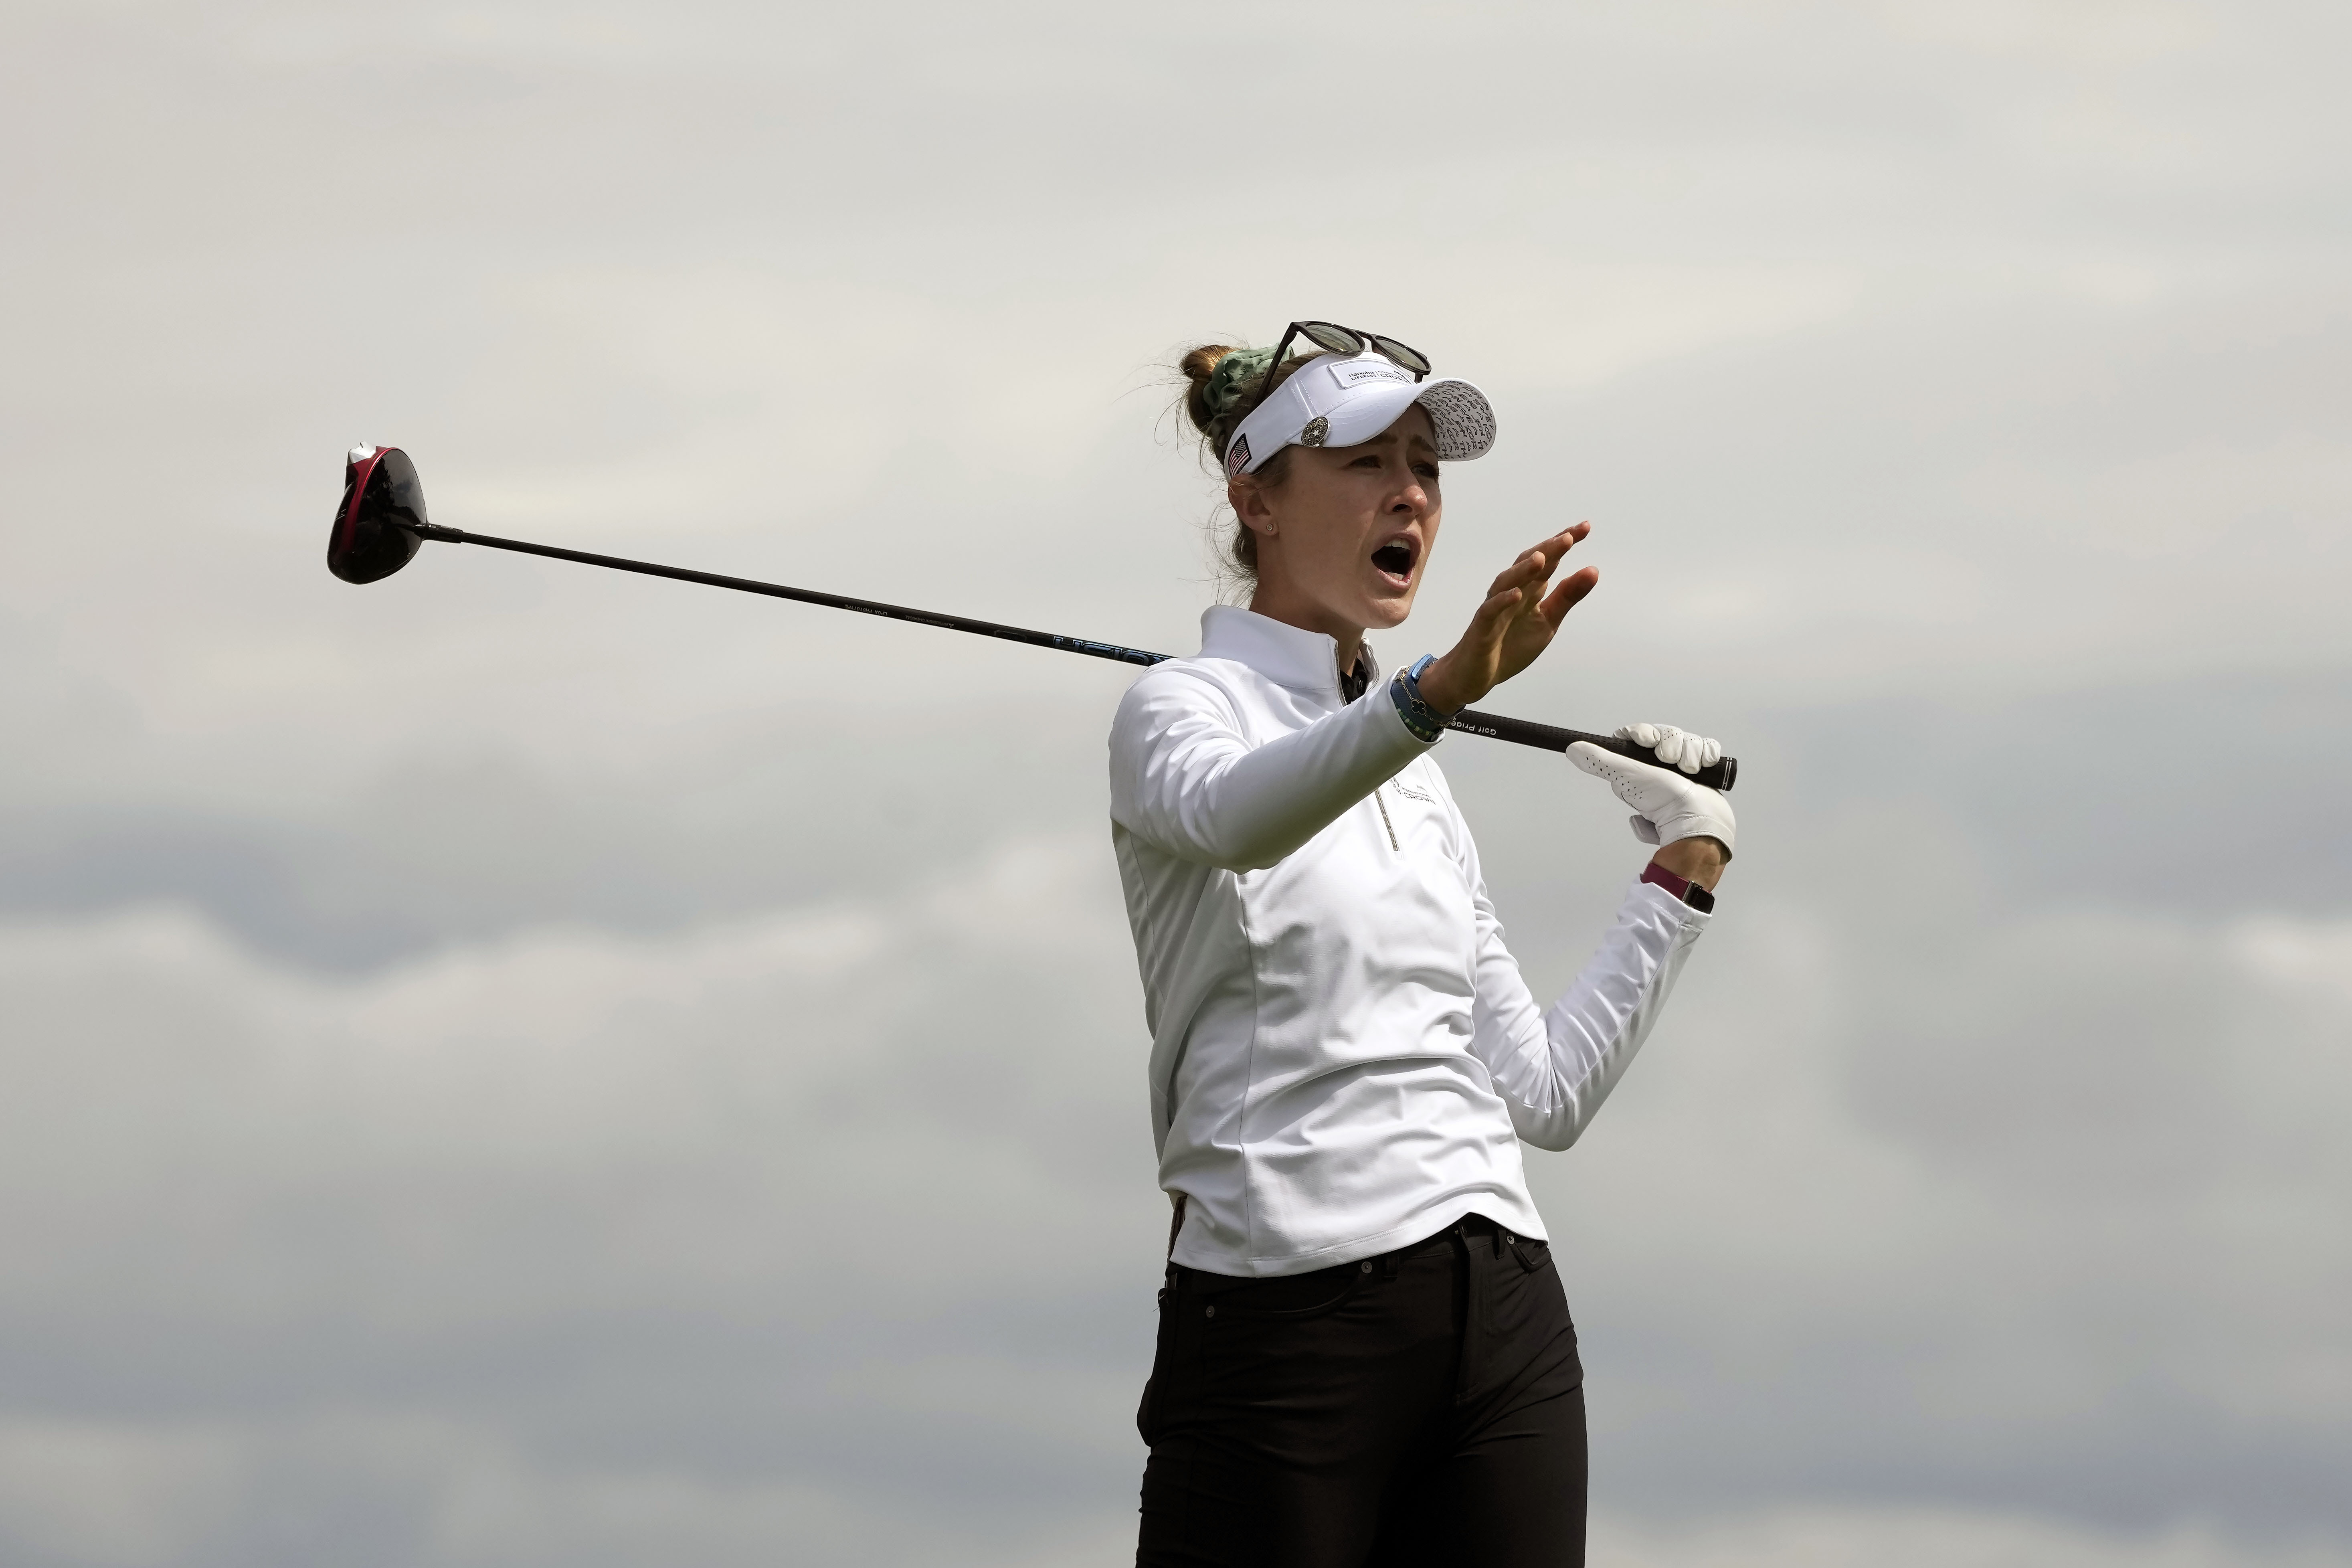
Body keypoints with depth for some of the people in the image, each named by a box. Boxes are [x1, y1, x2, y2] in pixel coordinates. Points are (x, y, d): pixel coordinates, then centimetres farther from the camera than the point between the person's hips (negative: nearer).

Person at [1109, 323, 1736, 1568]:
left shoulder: (1420, 785, 21)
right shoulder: (1184, 709, 0)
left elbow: (1544, 1089, 21)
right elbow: (1235, 813, -27)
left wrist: (1684, 866, 20)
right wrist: (1440, 691, -44)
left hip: (1499, 1319, 7)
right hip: (1286, 1316, -7)